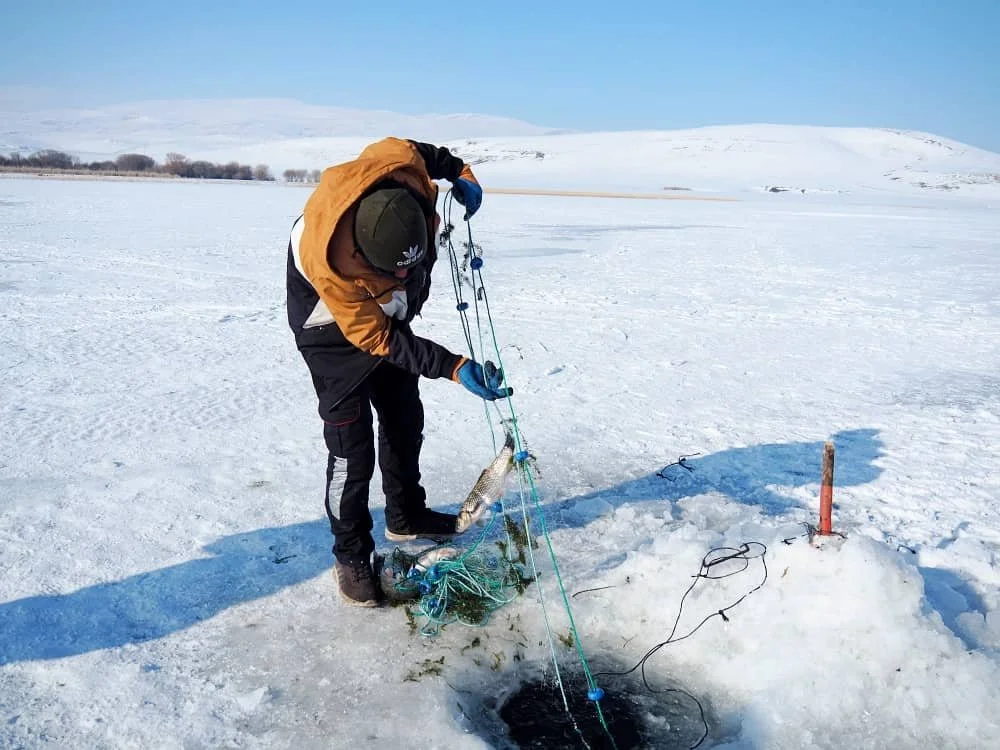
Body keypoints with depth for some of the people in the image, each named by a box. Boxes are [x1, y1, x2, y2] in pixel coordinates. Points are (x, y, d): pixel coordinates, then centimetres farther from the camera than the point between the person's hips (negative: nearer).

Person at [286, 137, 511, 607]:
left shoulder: (399, 165, -32)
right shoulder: (331, 265, -42)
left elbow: (413, 149, -5)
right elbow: (377, 339, -30)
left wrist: (459, 172, -13)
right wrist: (454, 368, -34)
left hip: (387, 312, 7)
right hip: (335, 330, -6)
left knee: (405, 419, 17)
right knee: (352, 445, -7)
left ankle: (406, 516, 37)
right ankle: (351, 554, 12)